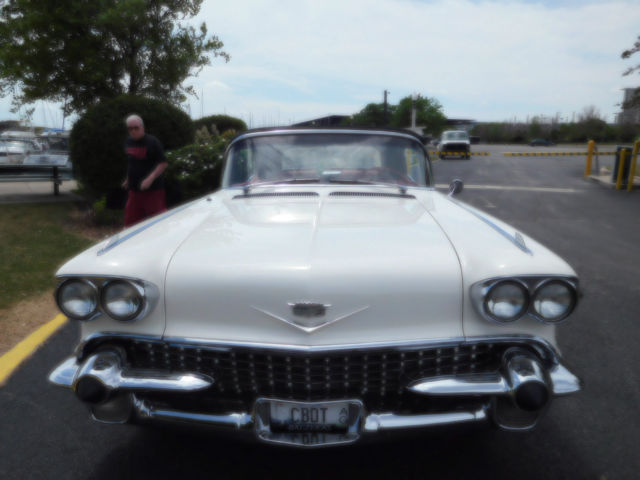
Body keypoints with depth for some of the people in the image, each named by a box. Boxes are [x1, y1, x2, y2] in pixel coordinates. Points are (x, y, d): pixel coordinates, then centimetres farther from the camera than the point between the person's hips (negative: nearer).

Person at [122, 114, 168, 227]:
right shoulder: (128, 143, 12)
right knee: (130, 222, 11)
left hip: (153, 189, -7)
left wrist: (150, 178, -24)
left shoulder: (152, 142, -10)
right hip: (134, 190, 7)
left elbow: (163, 163, -14)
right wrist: (128, 180, 25)